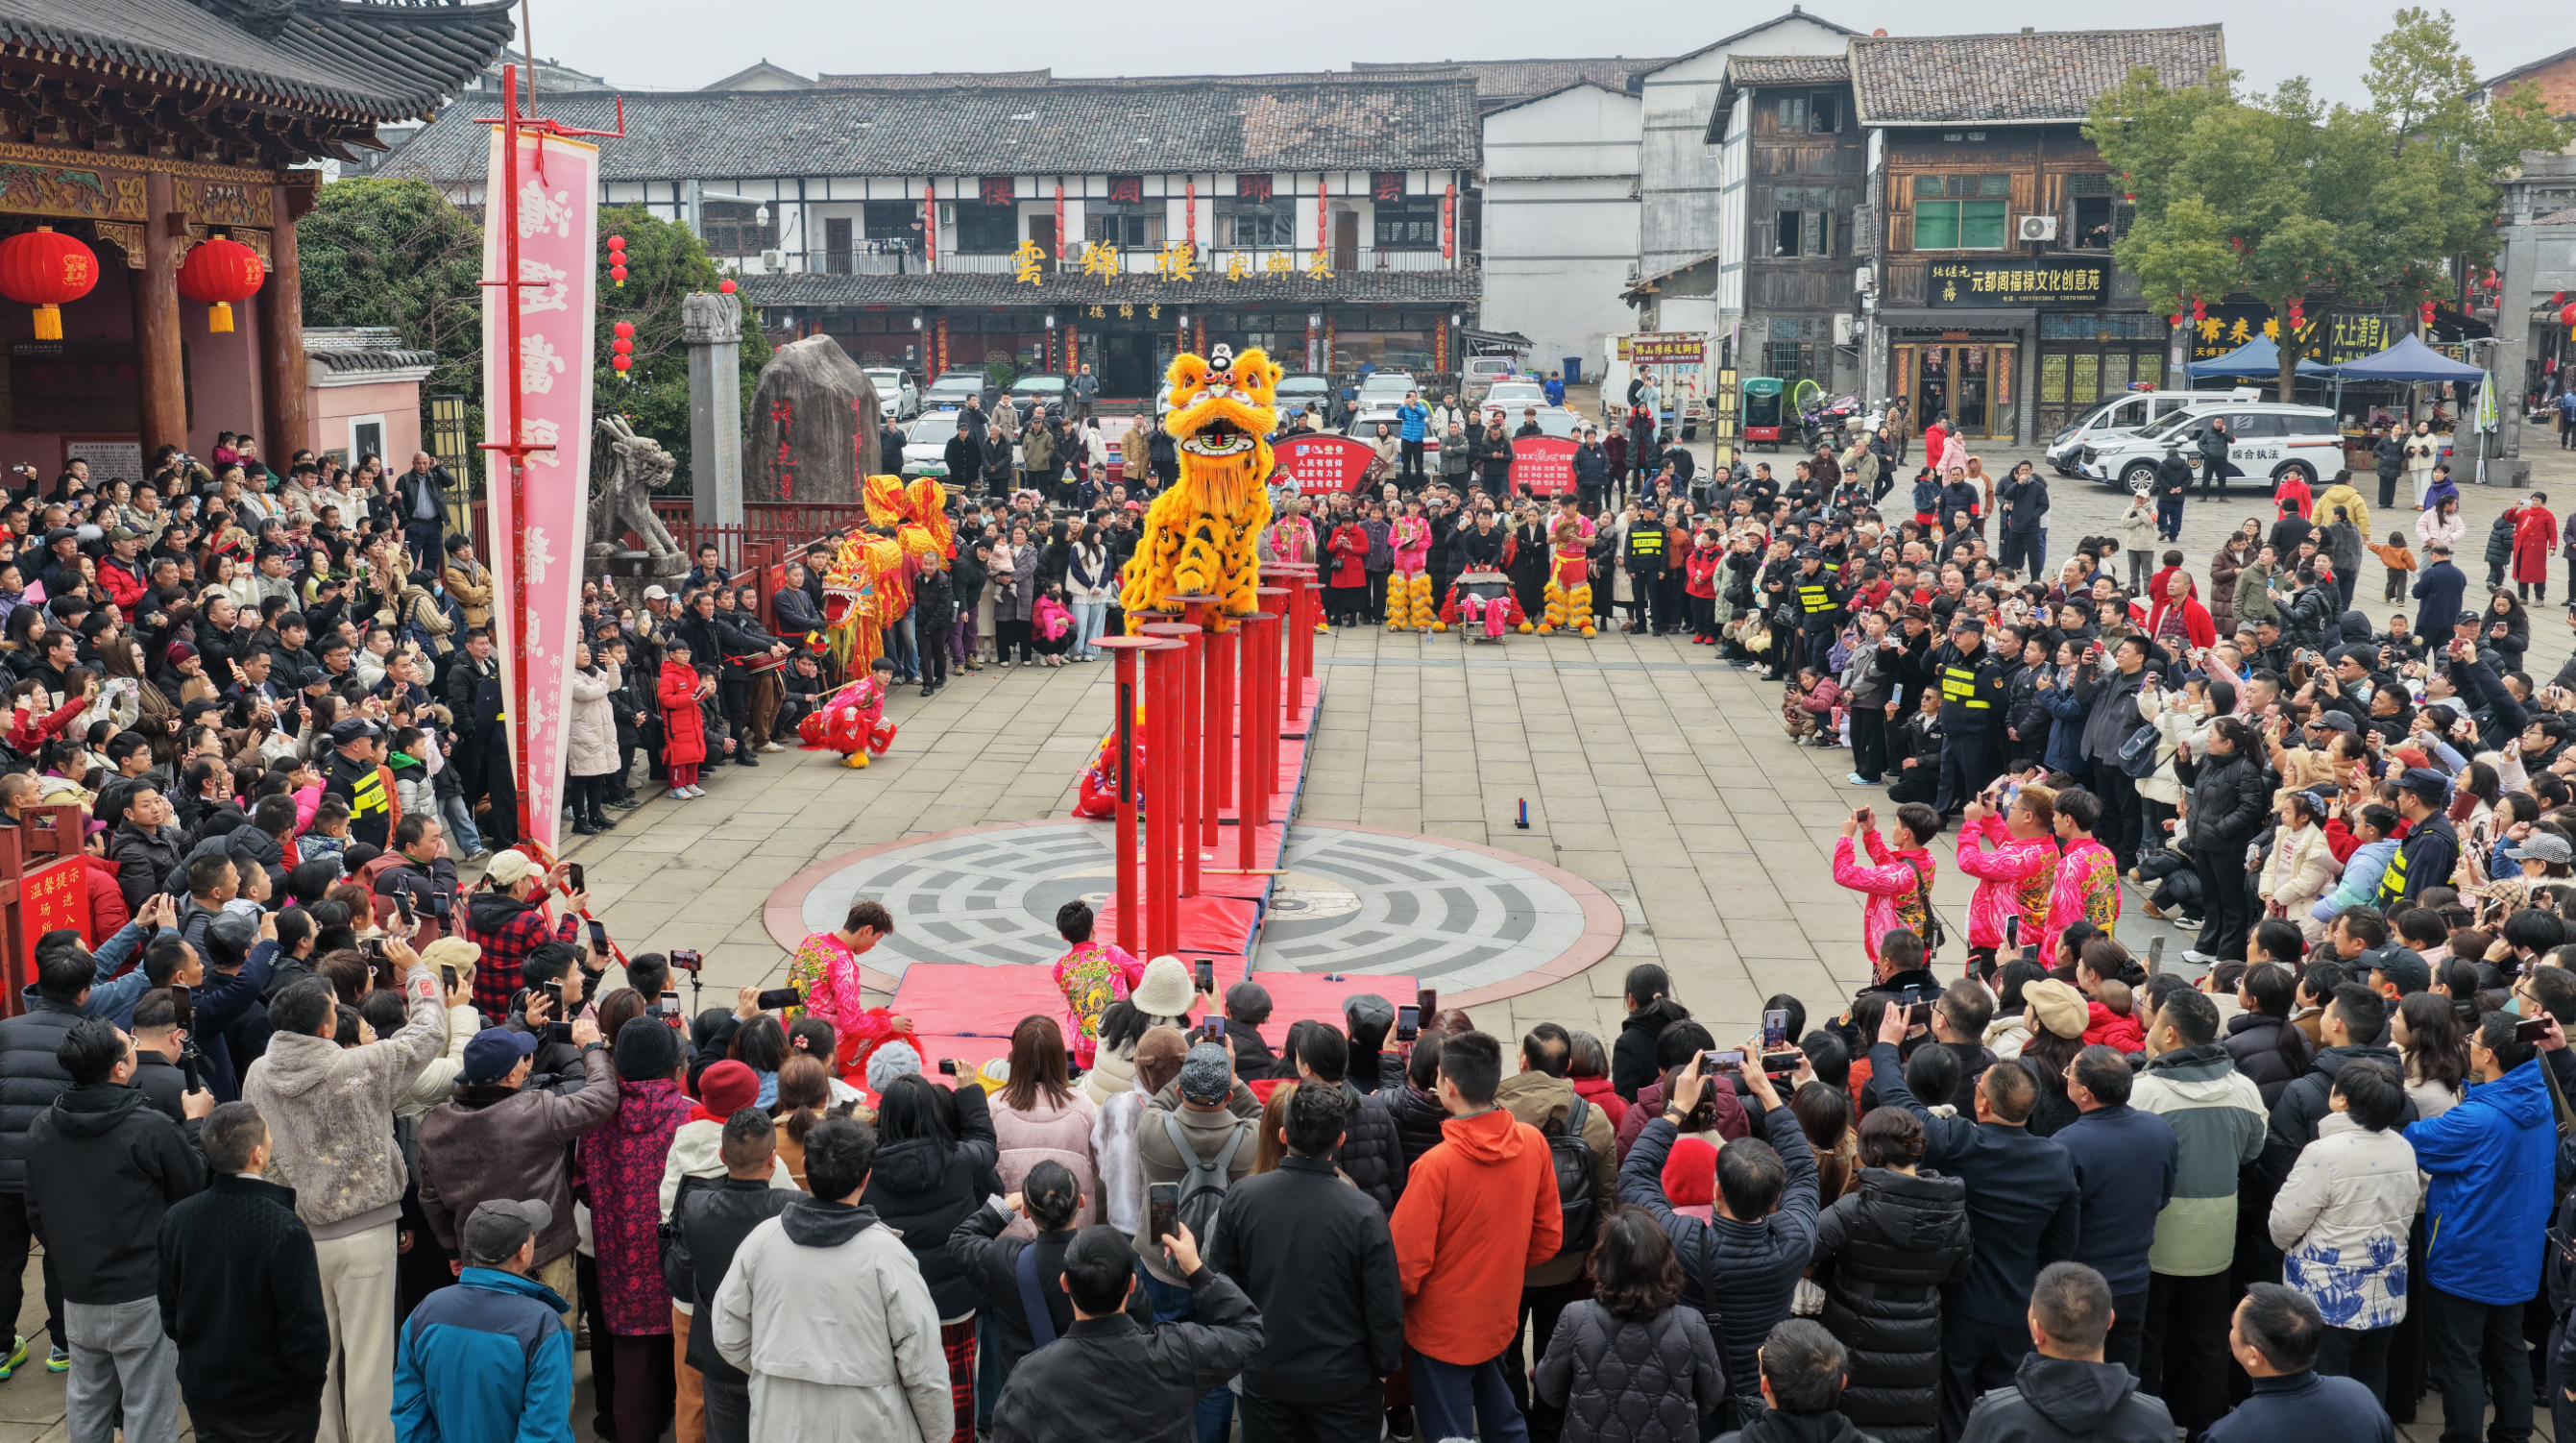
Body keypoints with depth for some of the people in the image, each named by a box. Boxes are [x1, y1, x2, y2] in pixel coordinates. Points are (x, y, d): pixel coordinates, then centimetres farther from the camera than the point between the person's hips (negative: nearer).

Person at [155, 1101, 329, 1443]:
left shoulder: (175, 1219, -7)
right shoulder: (284, 1229, -25)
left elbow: (168, 1312, 6)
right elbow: (306, 1326, -20)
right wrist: (310, 1391, -5)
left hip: (202, 1398, 6)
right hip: (274, 1404, -6)